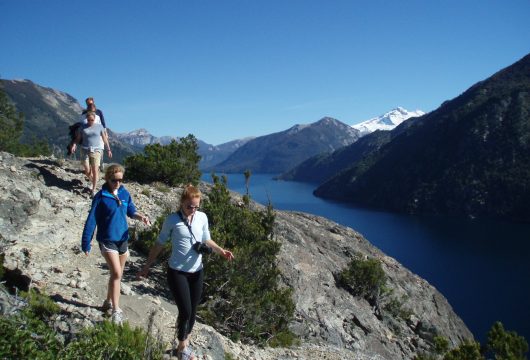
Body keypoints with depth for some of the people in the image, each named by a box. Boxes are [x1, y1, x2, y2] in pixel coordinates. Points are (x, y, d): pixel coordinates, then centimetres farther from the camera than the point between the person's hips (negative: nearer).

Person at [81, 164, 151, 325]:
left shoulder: (125, 194, -1)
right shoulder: (101, 197, -13)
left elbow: (131, 210, 12)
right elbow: (91, 220, -10)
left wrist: (141, 216, -11)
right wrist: (86, 243, -10)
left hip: (123, 239, 5)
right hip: (107, 240, -5)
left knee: (117, 274, 16)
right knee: (116, 273, -15)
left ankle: (108, 301, 36)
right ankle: (116, 310, -6)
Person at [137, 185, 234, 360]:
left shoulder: (202, 217, -1)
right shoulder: (172, 219, -10)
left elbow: (207, 240, 11)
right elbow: (159, 244, -1)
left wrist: (222, 251, -6)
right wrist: (147, 266, 3)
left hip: (196, 272, 4)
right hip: (177, 272, -4)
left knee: (192, 311, 12)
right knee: (185, 311, -5)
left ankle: (185, 341, 34)